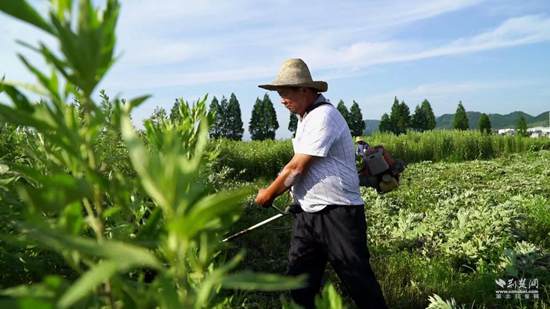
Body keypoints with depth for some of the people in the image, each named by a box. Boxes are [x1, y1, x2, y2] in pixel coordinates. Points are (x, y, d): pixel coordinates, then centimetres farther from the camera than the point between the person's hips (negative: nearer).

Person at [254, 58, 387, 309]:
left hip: (338, 212, -9)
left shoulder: (323, 116, -18)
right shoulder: (305, 116, 13)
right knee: (299, 279, 13)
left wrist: (268, 194, -6)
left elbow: (296, 168, -18)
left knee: (357, 278, 3)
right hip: (307, 212, 9)